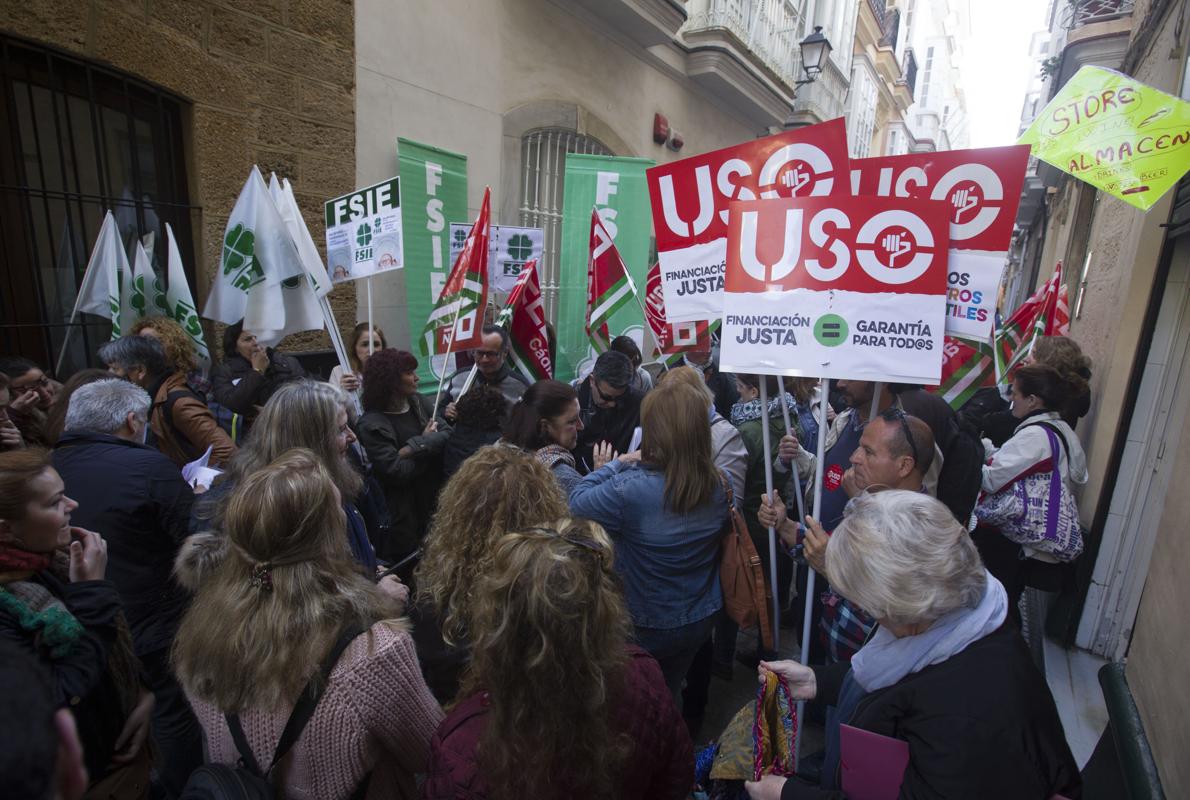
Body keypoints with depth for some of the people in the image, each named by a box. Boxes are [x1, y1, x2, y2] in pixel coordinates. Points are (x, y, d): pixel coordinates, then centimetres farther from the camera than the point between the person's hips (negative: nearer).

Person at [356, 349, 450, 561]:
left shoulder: (420, 402, 3)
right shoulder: (372, 424, -13)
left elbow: (448, 434, -9)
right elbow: (398, 472, -19)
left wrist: (414, 448, -21)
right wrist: (427, 443, -9)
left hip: (438, 496, 5)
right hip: (406, 510, -4)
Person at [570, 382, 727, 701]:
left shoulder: (630, 488, -33)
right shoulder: (718, 484, -15)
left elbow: (577, 503, -17)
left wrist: (618, 464, -6)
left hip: (648, 627, -4)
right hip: (701, 619, 5)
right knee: (667, 697, 29)